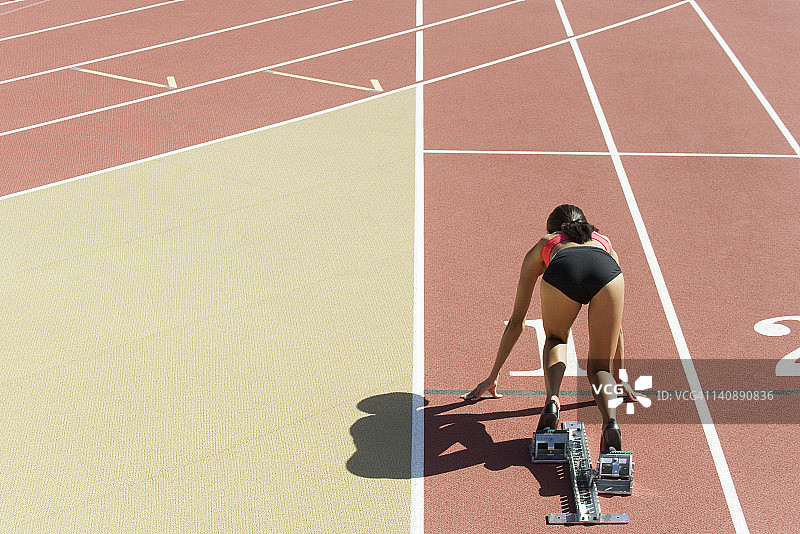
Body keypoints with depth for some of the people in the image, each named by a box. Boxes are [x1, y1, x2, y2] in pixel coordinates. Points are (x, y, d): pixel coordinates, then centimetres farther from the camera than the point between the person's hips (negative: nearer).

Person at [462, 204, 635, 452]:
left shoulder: (541, 247, 42)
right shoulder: (605, 243, 45)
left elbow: (516, 322, 44)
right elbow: (617, 322, 49)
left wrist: (493, 376, 51)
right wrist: (620, 375, 60)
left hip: (561, 273, -1)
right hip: (607, 274, 1)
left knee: (555, 339, 32)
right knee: (600, 367, 17)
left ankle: (552, 399, 5)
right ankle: (610, 420, -14)